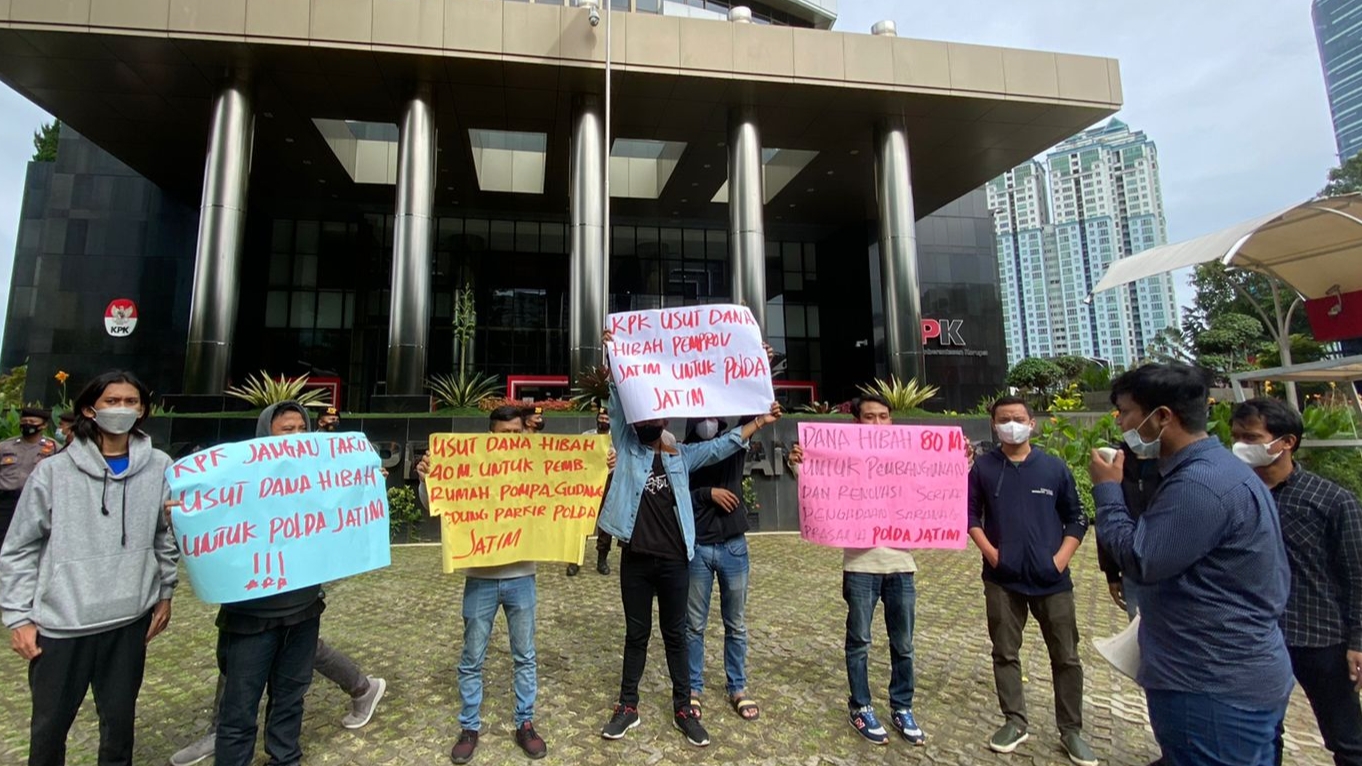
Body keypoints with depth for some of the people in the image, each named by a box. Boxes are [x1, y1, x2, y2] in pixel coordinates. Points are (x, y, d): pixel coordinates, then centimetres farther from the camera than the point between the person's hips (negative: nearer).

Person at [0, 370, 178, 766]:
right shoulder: (54, 471, -7)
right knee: (49, 725, 15)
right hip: (61, 623, -1)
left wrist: (165, 592, 7)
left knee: (120, 720, 15)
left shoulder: (158, 467, -2)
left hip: (130, 619, 1)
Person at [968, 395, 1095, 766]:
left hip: (1052, 580, 1)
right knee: (1005, 653, 10)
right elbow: (970, 515, 3)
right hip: (1002, 579, 0)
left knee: (1066, 657, 10)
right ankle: (1015, 722, 26)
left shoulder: (1054, 467, -1)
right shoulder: (983, 467, -2)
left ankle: (1071, 730, 27)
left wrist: (1061, 558, -5)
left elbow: (1077, 518, 5)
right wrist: (990, 552, -7)